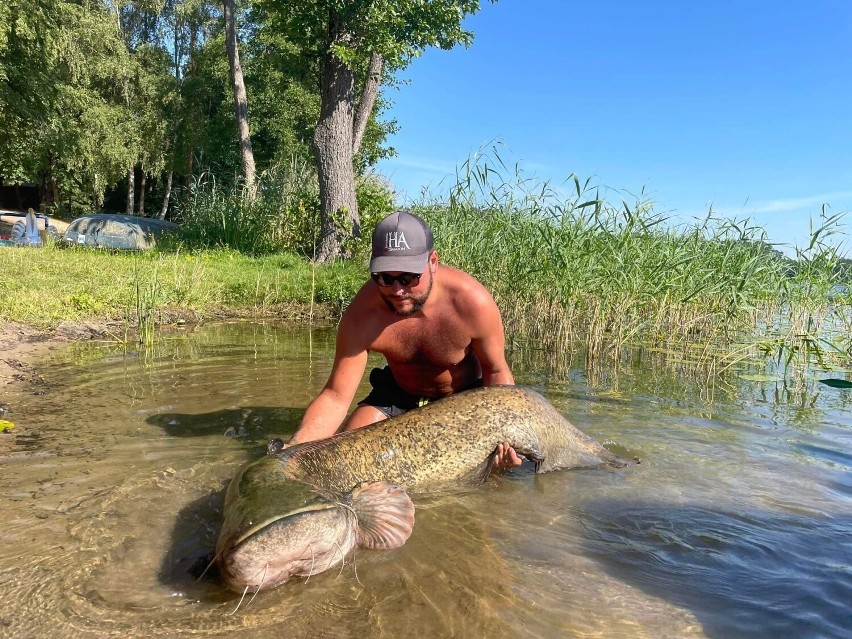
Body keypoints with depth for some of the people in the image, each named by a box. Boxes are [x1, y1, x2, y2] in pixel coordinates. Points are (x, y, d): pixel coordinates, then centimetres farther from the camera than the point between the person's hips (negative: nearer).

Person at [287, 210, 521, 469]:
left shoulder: (472, 302, -33)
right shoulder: (362, 316, -31)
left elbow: (496, 371, -16)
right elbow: (336, 397, -25)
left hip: (466, 397, -1)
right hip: (397, 394, 1)